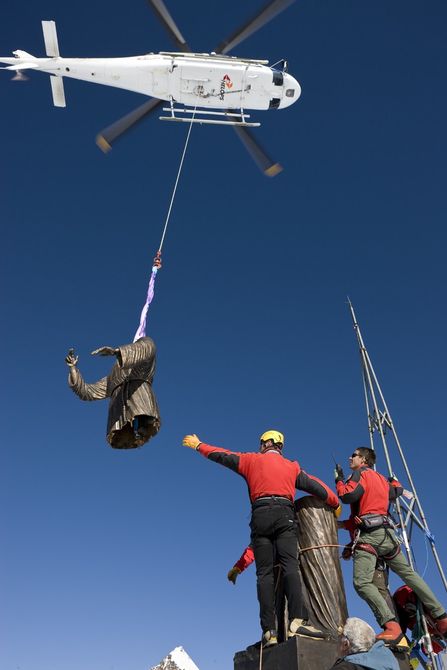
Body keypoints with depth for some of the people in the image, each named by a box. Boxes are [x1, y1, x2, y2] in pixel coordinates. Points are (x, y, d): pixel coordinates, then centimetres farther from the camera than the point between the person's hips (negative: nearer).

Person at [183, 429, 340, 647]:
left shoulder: (252, 460, 20)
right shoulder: (292, 466, 22)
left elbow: (222, 456, 26)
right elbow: (315, 485, 23)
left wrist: (198, 445, 39)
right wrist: (335, 503, 38)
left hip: (260, 516, 0)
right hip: (285, 515, 0)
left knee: (265, 573, -1)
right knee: (290, 567, -10)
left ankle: (269, 630, -9)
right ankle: (297, 620, -28)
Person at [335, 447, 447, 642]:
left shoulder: (360, 473, 0)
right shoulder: (381, 478, 21)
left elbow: (348, 496, -14)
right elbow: (396, 491, 37)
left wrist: (339, 479, 1)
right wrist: (393, 480, 54)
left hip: (368, 534, -8)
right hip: (387, 533, 8)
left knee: (362, 582, -16)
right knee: (408, 573, 16)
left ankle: (391, 624, -28)